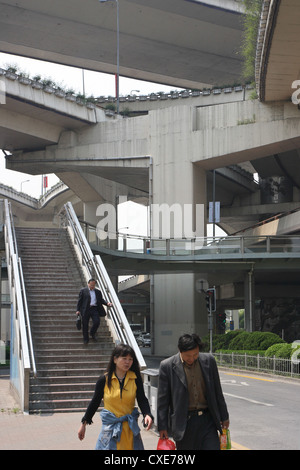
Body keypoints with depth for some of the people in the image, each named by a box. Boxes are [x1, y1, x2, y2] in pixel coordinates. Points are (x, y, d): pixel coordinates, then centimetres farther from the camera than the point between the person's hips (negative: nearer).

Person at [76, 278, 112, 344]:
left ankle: (93, 333, 18)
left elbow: (101, 300, 16)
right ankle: (85, 339, 15)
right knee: (85, 325, 1)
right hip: (86, 309, -2)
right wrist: (78, 310, -3)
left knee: (97, 322, -12)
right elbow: (80, 301, 4)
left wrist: (107, 303, -4)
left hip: (94, 309, 2)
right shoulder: (83, 291, 6)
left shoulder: (98, 292, 15)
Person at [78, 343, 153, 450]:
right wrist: (84, 423, 11)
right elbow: (95, 402, 7)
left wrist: (147, 414, -20)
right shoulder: (104, 380, -3)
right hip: (110, 425, -1)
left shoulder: (135, 379, -1)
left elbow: (142, 400, 0)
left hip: (130, 428, 1)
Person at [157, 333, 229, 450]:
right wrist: (162, 427, -3)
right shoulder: (167, 366, -7)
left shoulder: (208, 360, 2)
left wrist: (224, 417, 15)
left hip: (207, 420, 2)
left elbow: (217, 392, 11)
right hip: (184, 422, -2)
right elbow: (162, 399, -2)